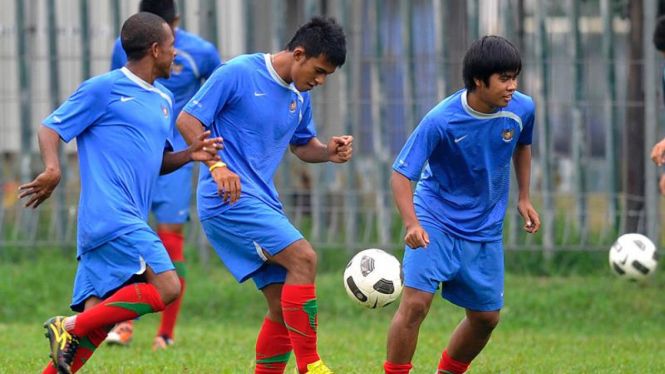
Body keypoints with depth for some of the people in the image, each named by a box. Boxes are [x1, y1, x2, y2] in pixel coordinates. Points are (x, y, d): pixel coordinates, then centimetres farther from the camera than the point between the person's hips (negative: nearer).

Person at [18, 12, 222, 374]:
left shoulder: (164, 100, 23)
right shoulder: (104, 89, -1)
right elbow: (50, 127, -2)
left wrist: (190, 154, 10)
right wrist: (52, 168, -22)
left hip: (131, 221, 9)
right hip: (111, 217, -9)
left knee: (95, 324, 2)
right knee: (166, 287, -20)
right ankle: (70, 327, -16)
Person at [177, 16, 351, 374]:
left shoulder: (299, 96, 13)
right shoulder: (238, 73, -9)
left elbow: (302, 144, 27)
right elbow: (188, 120, -9)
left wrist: (329, 152, 4)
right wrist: (216, 165, -23)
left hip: (263, 202, 9)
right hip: (229, 198, -9)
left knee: (284, 307, 4)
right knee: (303, 257, -22)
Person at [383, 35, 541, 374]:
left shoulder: (522, 109, -10)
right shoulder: (441, 120, -24)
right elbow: (401, 173, -21)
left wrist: (524, 198, 11)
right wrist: (412, 224, -35)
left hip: (485, 229, 5)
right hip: (435, 220, -5)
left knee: (486, 317, 9)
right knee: (415, 302, -20)